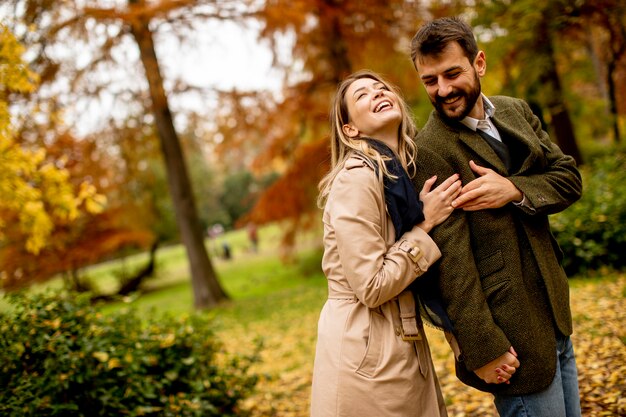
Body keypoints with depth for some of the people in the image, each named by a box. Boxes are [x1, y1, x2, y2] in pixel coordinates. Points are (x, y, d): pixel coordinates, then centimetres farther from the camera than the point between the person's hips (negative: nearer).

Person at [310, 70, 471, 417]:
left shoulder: (407, 173, 9)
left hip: (405, 343, 8)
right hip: (365, 350, -8)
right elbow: (372, 288, -20)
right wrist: (425, 227, -14)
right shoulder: (356, 178, -17)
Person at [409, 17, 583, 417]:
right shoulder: (430, 149, -17)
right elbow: (452, 256, -20)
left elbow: (569, 178, 3)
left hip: (555, 316, 7)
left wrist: (515, 189, -17)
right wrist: (483, 349, -20)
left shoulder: (516, 110, 6)